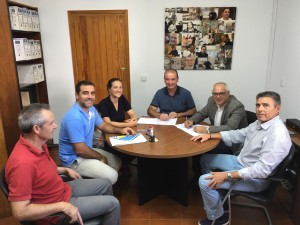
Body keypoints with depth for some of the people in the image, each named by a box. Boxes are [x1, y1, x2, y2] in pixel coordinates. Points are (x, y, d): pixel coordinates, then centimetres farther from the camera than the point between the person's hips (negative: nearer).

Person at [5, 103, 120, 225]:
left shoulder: (38, 144, -6)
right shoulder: (23, 162, -36)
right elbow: (20, 212, -34)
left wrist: (66, 170, 9)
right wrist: (62, 206, -33)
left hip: (64, 189, 9)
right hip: (55, 208, -9)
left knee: (105, 183, 19)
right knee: (112, 203, -5)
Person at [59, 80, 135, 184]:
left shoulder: (91, 109, 0)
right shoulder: (74, 118, -30)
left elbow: (102, 125, 16)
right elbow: (80, 150, -27)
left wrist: (120, 130, -2)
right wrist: (100, 157, -11)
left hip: (86, 150, 10)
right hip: (74, 158, -10)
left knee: (117, 162, 15)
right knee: (112, 176, -17)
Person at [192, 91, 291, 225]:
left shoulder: (277, 134, -29)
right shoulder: (260, 122, 0)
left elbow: (262, 170, -32)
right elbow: (238, 134, 12)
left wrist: (227, 175, -31)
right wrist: (210, 135, 3)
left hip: (255, 178, -9)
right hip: (241, 162, 9)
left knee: (205, 182, -18)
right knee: (205, 159, 16)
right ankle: (214, 192, 32)